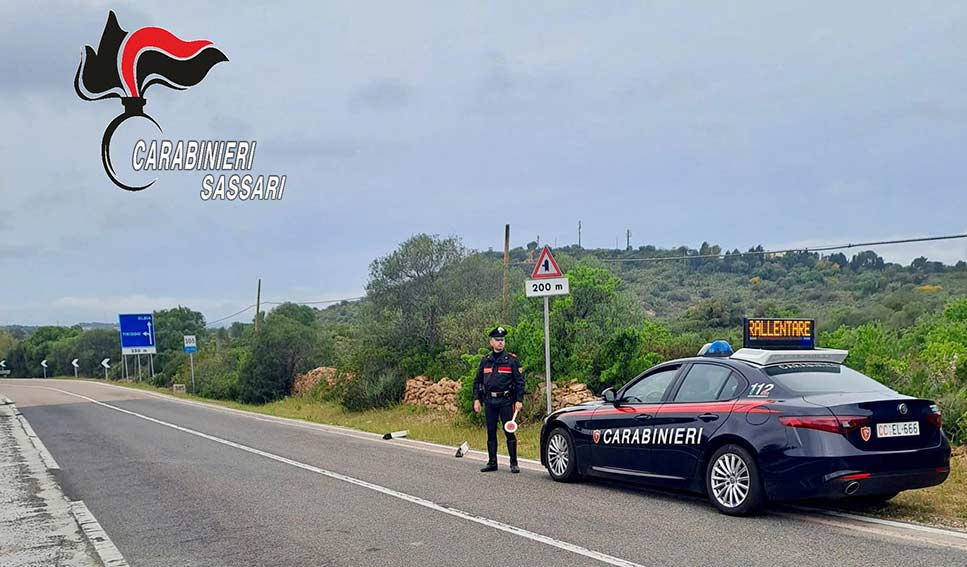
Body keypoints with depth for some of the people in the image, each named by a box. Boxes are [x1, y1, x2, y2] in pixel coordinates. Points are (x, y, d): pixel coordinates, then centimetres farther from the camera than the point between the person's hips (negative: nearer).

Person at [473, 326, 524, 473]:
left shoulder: (512, 360, 0)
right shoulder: (485, 361, 11)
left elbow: (520, 381, -2)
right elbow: (477, 381, 15)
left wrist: (519, 400, -9)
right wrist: (476, 399, 7)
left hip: (506, 401, -4)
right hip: (489, 401, 4)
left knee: (510, 431, -4)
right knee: (491, 432, 8)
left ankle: (513, 463, 4)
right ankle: (492, 462, 16)